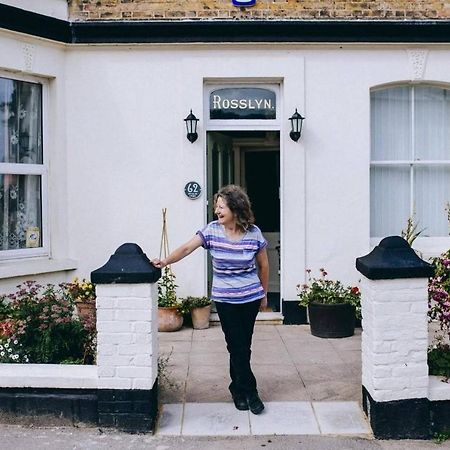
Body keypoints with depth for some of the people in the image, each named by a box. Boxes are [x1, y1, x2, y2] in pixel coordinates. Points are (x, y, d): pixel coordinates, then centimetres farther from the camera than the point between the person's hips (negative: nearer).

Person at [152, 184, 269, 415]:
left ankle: (239, 389, 28)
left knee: (241, 346, 8)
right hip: (224, 299, 0)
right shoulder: (211, 230, -6)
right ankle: (249, 392, 15)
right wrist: (165, 261, -26)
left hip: (250, 298, 0)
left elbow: (263, 265, 5)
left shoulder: (253, 233, -6)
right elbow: (187, 248, -12)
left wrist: (264, 293, 12)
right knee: (238, 347, -1)